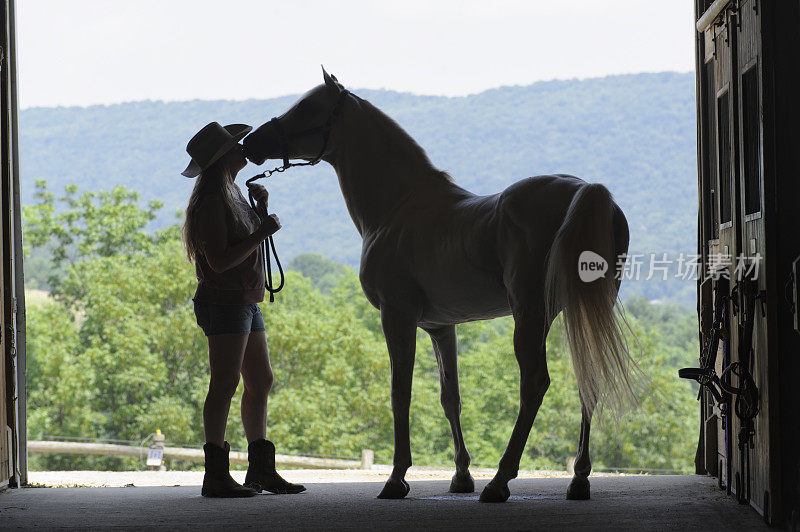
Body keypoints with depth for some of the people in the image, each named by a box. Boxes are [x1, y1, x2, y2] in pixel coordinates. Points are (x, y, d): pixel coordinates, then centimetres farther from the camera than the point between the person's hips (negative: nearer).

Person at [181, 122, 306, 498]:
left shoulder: (231, 195, 16)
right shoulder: (211, 203, -14)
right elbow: (219, 261, -21)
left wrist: (261, 210, 9)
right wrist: (263, 232, -17)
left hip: (246, 303, 10)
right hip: (223, 302, -10)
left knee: (260, 382, 11)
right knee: (225, 384, -12)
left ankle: (261, 470, 17)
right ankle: (216, 475, -12)